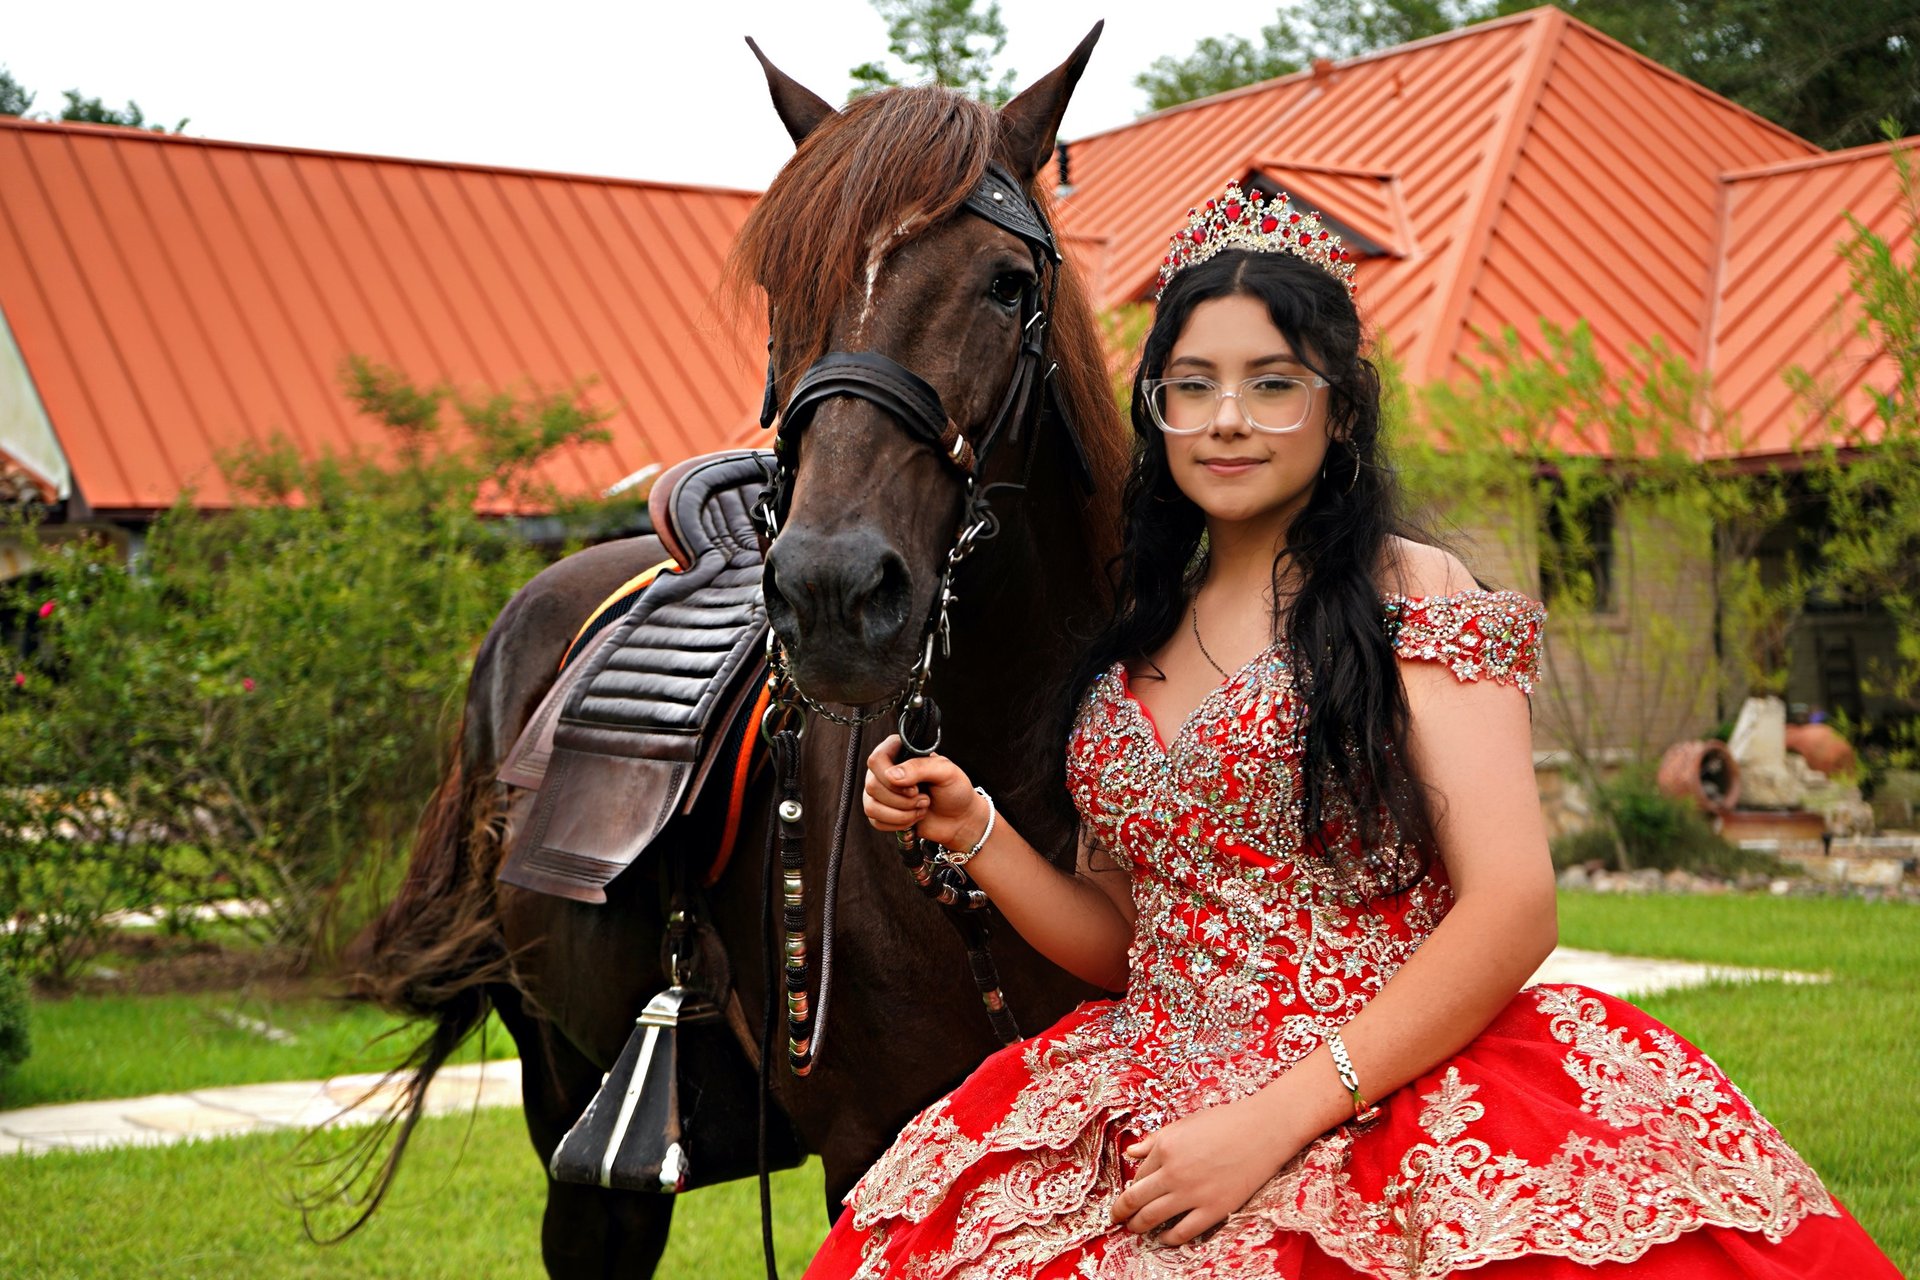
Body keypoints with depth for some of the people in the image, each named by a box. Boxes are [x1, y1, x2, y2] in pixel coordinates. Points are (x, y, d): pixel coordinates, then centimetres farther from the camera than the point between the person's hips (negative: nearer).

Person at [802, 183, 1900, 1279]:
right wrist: (973, 831, 0)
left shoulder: (1412, 595, -3)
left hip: (1387, 1101, -5)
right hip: (1149, 1125, 5)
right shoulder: (1138, 635, 13)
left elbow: (1513, 912, -13)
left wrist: (1276, 1119, -18)